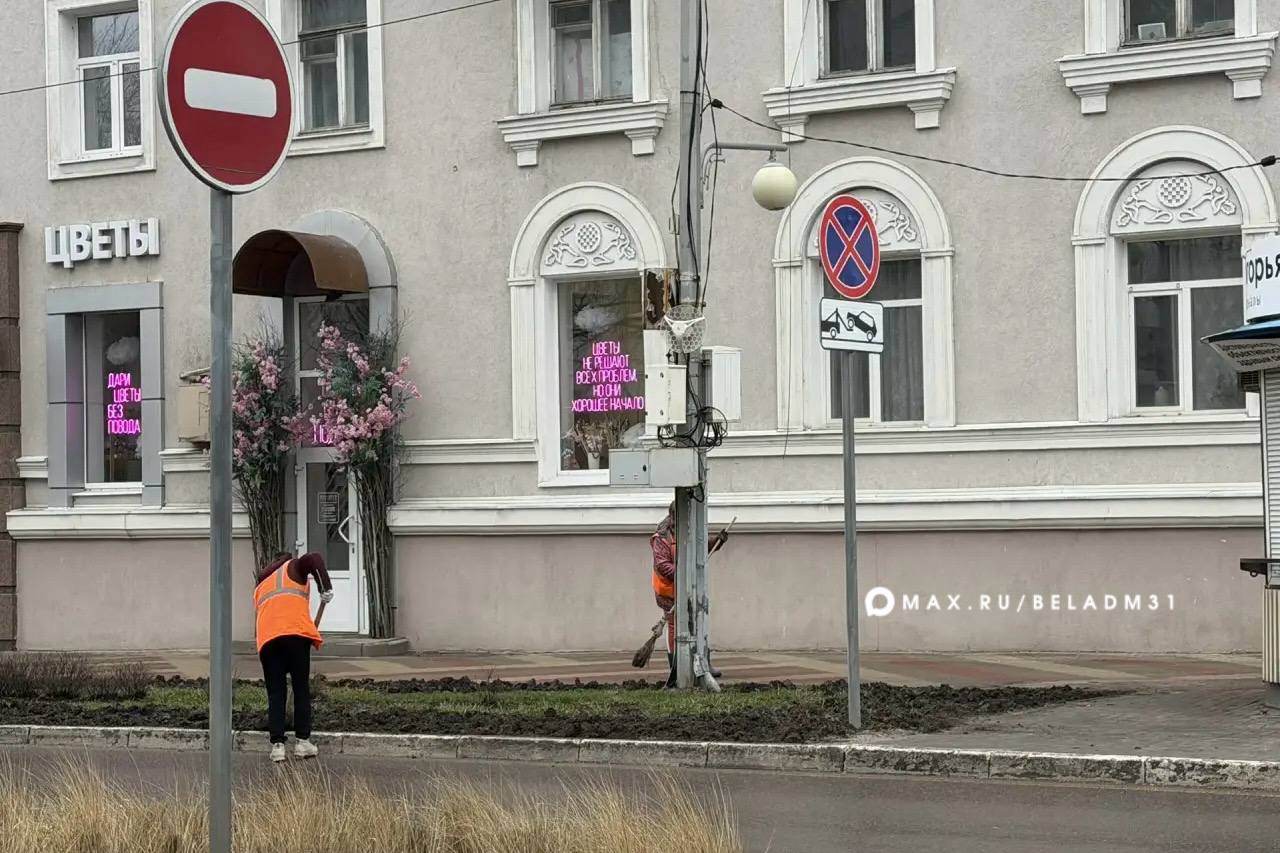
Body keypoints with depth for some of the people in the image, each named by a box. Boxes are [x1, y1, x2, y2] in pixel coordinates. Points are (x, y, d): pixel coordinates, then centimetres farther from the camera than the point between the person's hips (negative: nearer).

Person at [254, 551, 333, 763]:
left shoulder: (260, 587, 34)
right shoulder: (294, 567, 20)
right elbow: (315, 559, -3)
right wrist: (326, 588, -5)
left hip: (267, 638, 4)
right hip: (296, 633, -4)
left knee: (275, 693, 8)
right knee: (302, 688, 7)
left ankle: (277, 744, 0)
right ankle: (303, 741, 5)